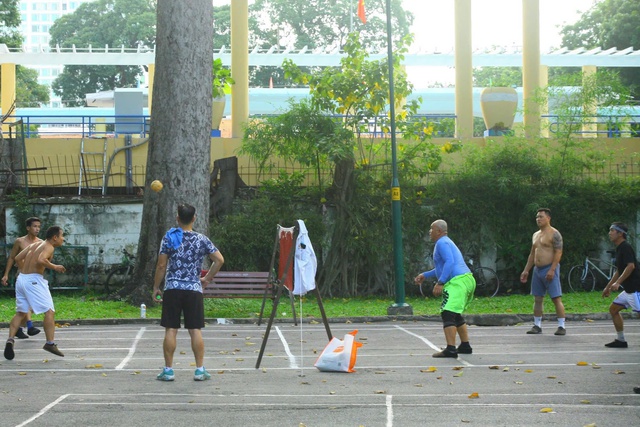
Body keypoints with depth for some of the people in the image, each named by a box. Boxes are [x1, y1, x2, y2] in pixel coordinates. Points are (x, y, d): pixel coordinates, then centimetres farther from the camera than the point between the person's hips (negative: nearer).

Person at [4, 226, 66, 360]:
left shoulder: (34, 244, 19)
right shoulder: (49, 247, -5)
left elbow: (18, 258, 16)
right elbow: (40, 260, -24)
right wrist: (55, 267, -12)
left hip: (21, 278, 8)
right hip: (34, 279, -8)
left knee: (20, 313, 14)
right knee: (49, 311, -5)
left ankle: (10, 340, -1)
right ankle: (50, 343, -14)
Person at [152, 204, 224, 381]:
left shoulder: (169, 238, -1)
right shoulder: (202, 240, 3)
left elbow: (161, 265, -2)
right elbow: (220, 260, 1)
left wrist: (156, 287, 7)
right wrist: (207, 279, 11)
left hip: (172, 289, -1)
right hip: (194, 290, 1)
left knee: (171, 330, 2)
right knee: (195, 330, 3)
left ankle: (168, 370, 4)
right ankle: (200, 370, 4)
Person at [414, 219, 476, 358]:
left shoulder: (442, 243, -5)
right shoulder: (447, 242, 27)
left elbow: (449, 262, -20)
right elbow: (442, 268, 36)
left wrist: (440, 283, -24)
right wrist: (425, 275, 34)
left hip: (457, 282, -11)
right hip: (467, 279, 11)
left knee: (447, 314, -16)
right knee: (456, 315, 23)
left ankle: (450, 350, -25)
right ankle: (465, 346, 25)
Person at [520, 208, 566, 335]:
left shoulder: (554, 234, -7)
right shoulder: (536, 235, 18)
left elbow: (558, 252, -14)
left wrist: (552, 270, -22)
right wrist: (526, 270, 17)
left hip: (550, 269, -8)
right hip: (537, 270, 8)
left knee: (556, 298, -8)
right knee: (537, 299, 9)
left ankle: (561, 326, -8)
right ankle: (537, 326, 14)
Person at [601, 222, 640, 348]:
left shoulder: (626, 247, -12)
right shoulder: (620, 248, 18)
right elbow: (619, 271, 27)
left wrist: (618, 283, -28)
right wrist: (608, 287, 30)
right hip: (629, 289, 10)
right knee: (613, 309, 14)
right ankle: (621, 340, 18)